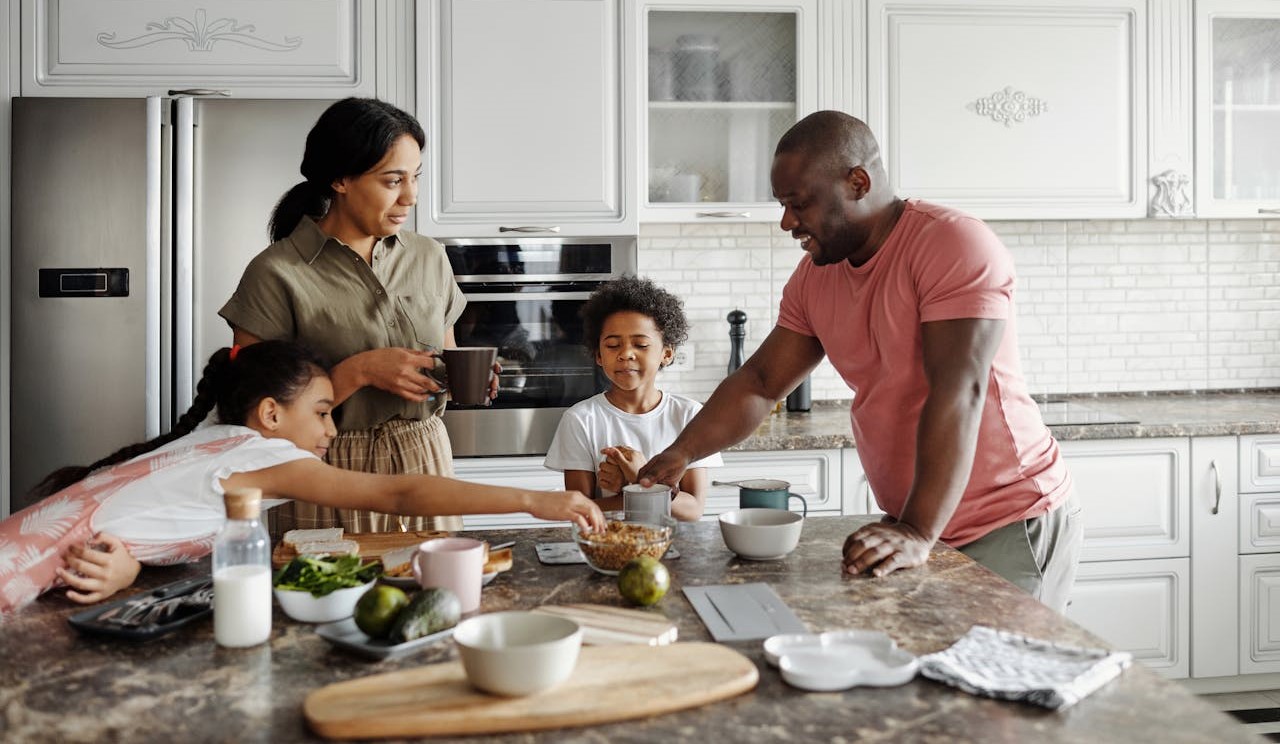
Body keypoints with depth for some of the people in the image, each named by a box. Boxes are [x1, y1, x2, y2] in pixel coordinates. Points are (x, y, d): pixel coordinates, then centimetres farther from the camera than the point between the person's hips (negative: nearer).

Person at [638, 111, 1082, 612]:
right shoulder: (815, 276, 6)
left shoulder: (955, 244, -17)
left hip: (1010, 526, -6)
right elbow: (759, 382, 9)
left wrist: (918, 533, -33)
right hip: (914, 525, 6)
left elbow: (958, 394, -27)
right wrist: (679, 455, -4)